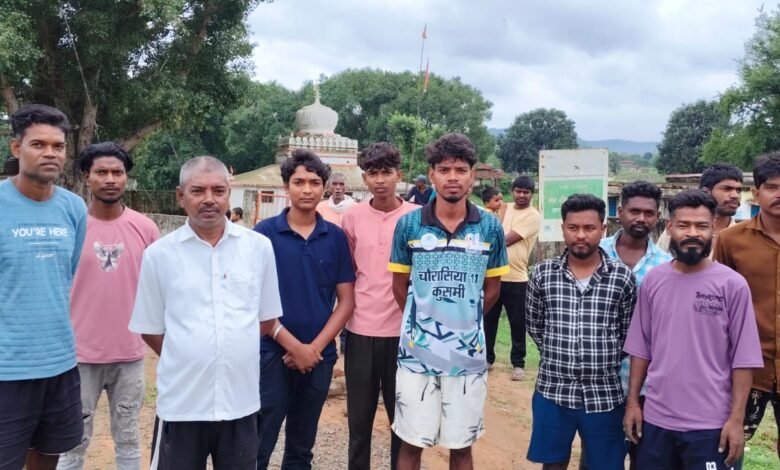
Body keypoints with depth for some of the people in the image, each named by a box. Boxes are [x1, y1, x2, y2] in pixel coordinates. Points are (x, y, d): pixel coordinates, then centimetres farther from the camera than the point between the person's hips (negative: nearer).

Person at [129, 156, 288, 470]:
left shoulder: (259, 247, 1)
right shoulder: (159, 254, -2)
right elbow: (151, 329, 5)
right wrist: (189, 360, 2)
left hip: (241, 402, 1)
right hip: (181, 404, -1)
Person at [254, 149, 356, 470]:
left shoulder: (336, 237, 2)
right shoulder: (264, 233, -4)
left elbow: (346, 300, 2)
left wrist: (315, 346, -9)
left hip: (319, 356, 3)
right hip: (272, 353, -2)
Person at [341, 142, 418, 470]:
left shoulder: (417, 216, -4)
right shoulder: (351, 217, 2)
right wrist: (348, 310, 7)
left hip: (403, 330, -1)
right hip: (360, 330, 2)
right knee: (359, 418, 12)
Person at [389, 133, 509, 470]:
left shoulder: (490, 228, -2)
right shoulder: (409, 225, -4)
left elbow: (492, 290, 8)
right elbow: (400, 286, 5)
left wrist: (465, 320, 10)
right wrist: (422, 323, 7)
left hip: (468, 356, 1)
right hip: (417, 354, 0)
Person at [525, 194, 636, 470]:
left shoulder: (623, 277, -5)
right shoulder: (542, 274, -2)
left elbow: (628, 333, 4)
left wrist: (604, 362, 4)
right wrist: (557, 356, 7)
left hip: (604, 395, -1)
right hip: (553, 391, 1)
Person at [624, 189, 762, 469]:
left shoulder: (732, 284, -7)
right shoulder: (652, 281, 2)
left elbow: (743, 358, -6)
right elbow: (641, 348, 7)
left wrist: (736, 418, -8)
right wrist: (632, 402, 5)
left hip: (710, 424, -3)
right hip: (655, 419, 3)